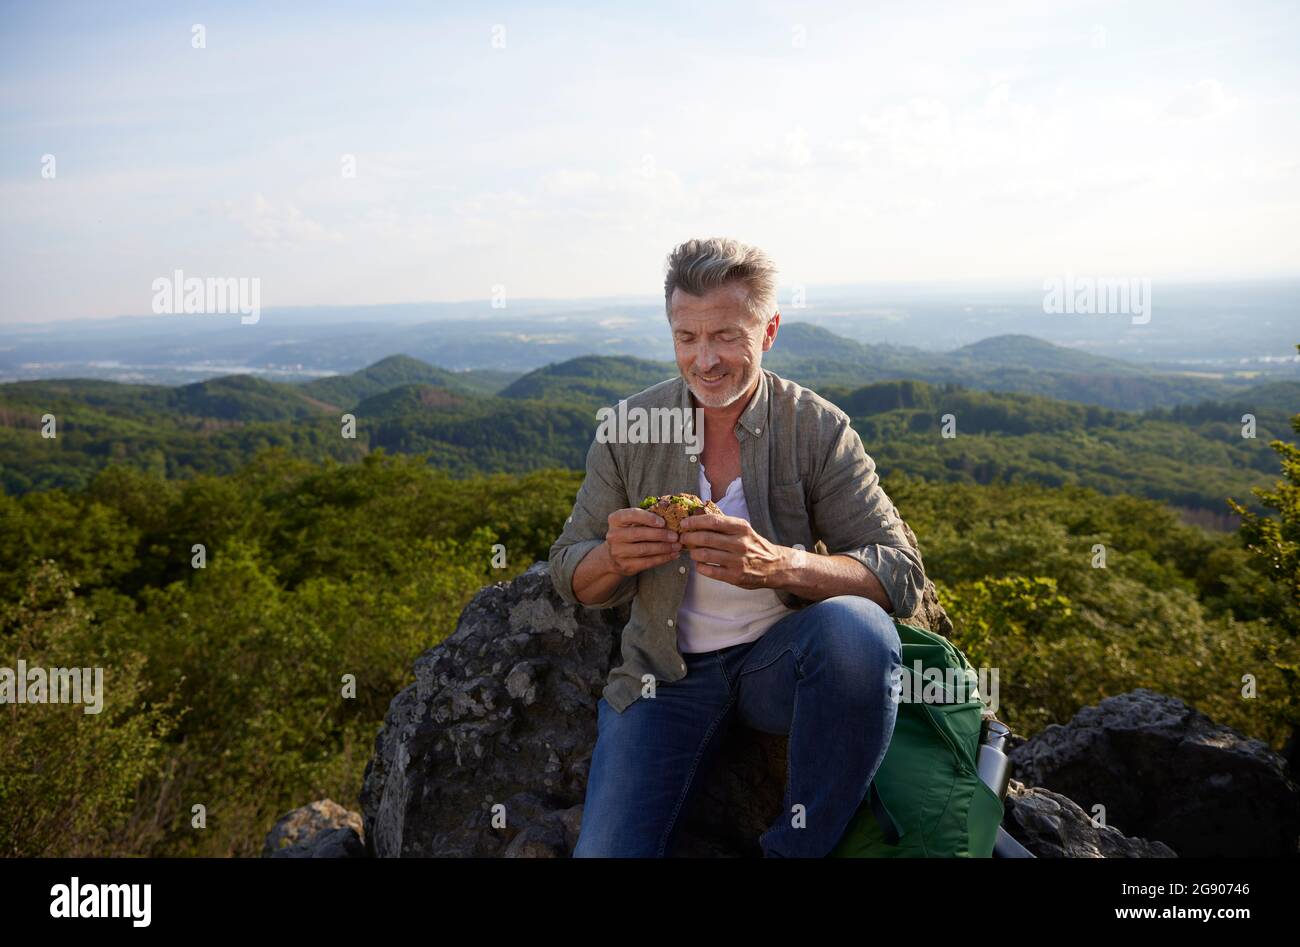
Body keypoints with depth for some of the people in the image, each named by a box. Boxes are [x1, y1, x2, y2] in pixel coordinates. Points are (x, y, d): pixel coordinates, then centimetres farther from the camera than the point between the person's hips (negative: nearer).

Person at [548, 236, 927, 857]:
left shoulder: (819, 429, -8)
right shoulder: (629, 428, -3)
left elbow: (902, 576, -13)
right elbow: (570, 579, 3)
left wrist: (778, 565, -32)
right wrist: (615, 558, -22)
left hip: (779, 660, 0)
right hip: (665, 672, 0)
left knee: (857, 626, -33)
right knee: (606, 851, -22)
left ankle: (798, 846, -13)